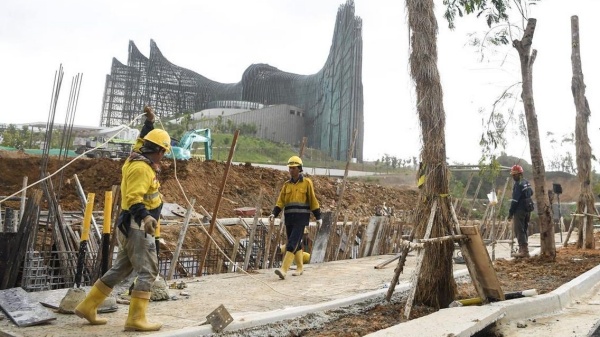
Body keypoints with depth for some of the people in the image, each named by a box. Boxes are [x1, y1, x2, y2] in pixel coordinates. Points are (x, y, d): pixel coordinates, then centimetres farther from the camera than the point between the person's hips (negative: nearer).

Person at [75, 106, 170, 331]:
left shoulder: (137, 158, 11)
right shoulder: (142, 168, -18)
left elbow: (141, 141, 33)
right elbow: (133, 198, -28)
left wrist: (149, 122, 33)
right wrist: (145, 217, -42)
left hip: (132, 226, 10)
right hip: (137, 227, -10)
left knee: (121, 269, 17)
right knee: (147, 272, -7)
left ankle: (87, 307, 25)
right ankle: (136, 319, -5)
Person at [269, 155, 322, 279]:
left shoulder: (306, 182, -1)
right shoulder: (287, 185, 11)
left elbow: (313, 200, 0)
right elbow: (280, 201, 6)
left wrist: (318, 217, 0)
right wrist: (274, 214, -9)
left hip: (301, 218, -5)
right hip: (289, 219, 5)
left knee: (292, 243, -15)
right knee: (296, 244, 13)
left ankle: (283, 270, -20)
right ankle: (300, 267, 29)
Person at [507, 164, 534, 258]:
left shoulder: (518, 184, -16)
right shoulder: (527, 183, 13)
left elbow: (515, 200, -18)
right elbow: (531, 193, 26)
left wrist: (510, 213, -15)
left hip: (520, 210, -9)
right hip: (527, 210, 9)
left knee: (519, 230, -6)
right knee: (524, 229, 15)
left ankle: (524, 251, -10)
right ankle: (523, 249, 21)